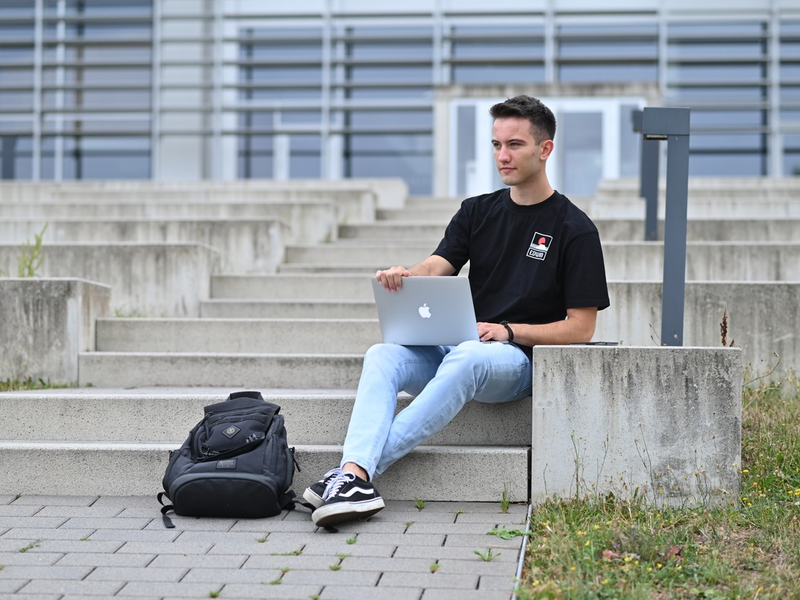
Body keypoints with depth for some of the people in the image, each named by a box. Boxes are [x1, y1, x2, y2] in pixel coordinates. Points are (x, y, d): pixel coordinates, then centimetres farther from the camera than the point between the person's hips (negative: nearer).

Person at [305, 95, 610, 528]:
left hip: (519, 359, -5)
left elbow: (580, 328, -3)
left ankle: (357, 468, -40)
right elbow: (437, 266, 1)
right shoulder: (477, 212, 16)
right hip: (454, 349, 5)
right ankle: (355, 473, -44)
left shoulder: (574, 229, 0)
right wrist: (403, 277, -23)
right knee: (382, 356, -24)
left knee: (467, 358, -38)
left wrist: (508, 331, -15)